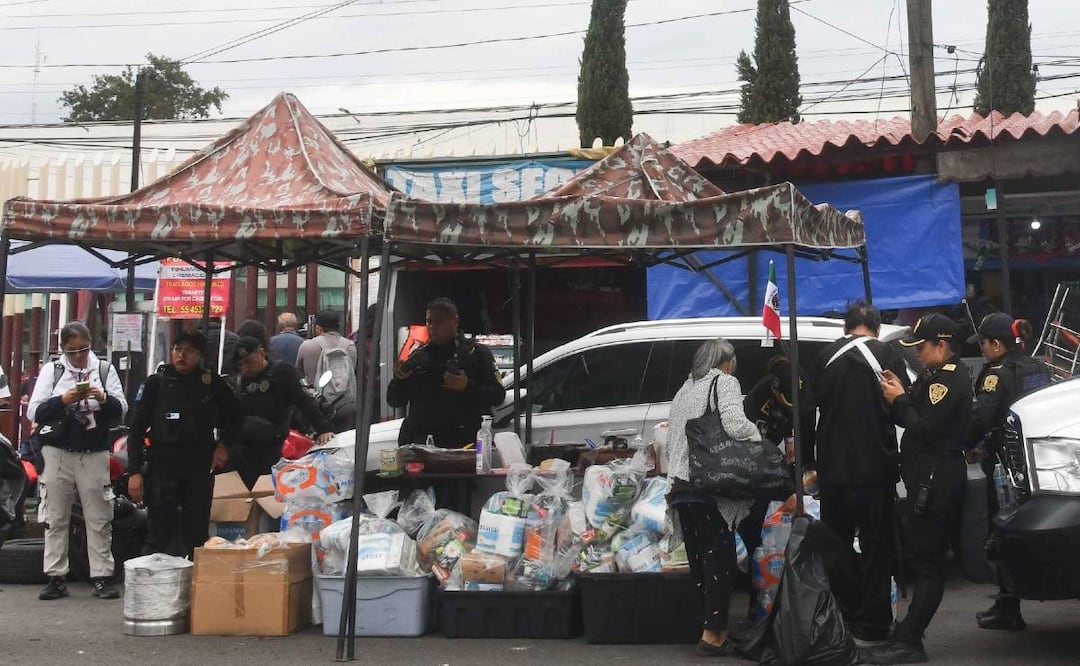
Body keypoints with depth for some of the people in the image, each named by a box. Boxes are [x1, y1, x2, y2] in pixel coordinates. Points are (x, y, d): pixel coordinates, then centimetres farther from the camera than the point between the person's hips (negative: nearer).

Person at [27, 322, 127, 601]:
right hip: (57, 452, 0)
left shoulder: (105, 370, 5)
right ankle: (56, 577, 12)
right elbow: (34, 412, -2)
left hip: (94, 454, 0)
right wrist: (62, 400, -17)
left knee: (99, 519, 2)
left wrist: (104, 398, -19)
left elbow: (121, 411, 1)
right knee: (56, 518, 5)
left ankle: (102, 577, 7)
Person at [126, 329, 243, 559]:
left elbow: (235, 413, 21)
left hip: (200, 470, 1)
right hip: (162, 468, -1)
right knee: (159, 537, 0)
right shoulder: (157, 382, 0)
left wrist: (224, 444, 8)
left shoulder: (212, 383, 3)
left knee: (198, 537, 7)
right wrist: (134, 471, -8)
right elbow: (137, 429, 0)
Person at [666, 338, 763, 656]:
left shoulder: (684, 389, 21)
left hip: (682, 484, 7)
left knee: (700, 556, 12)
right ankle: (712, 633, -4)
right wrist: (756, 434, 3)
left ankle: (714, 626, 19)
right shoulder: (725, 382, 0)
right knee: (720, 556, -1)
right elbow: (734, 424, -15)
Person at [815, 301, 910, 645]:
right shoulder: (888, 356, -6)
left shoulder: (826, 357, 3)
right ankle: (871, 624, 5)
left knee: (836, 544, 14)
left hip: (833, 466, 3)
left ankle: (840, 619, 18)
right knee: (876, 546, 6)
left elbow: (812, 407, 6)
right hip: (875, 467, -3)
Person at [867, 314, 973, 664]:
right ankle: (909, 633, 22)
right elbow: (917, 421, 15)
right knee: (922, 557, 14)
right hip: (929, 479, 11)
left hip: (936, 481, -11)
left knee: (926, 561, -8)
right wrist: (899, 396, 0)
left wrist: (899, 401, -9)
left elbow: (925, 430, -21)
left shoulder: (950, 380, -15)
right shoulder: (937, 376, 17)